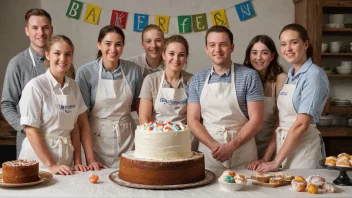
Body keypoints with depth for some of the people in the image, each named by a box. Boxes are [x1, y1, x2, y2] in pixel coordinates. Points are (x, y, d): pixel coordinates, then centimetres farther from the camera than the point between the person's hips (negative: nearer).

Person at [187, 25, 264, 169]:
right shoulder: (197, 80, 6)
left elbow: (256, 121, -6)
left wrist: (231, 146, -14)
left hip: (242, 156, -2)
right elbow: (192, 120, 3)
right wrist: (213, 145, -11)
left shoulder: (249, 76, -4)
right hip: (208, 153, 2)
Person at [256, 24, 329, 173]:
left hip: (302, 146, -7)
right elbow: (284, 119, 10)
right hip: (286, 143, 7)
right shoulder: (290, 75, 8)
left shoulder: (314, 75, -14)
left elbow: (301, 124, -19)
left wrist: (276, 162, -16)